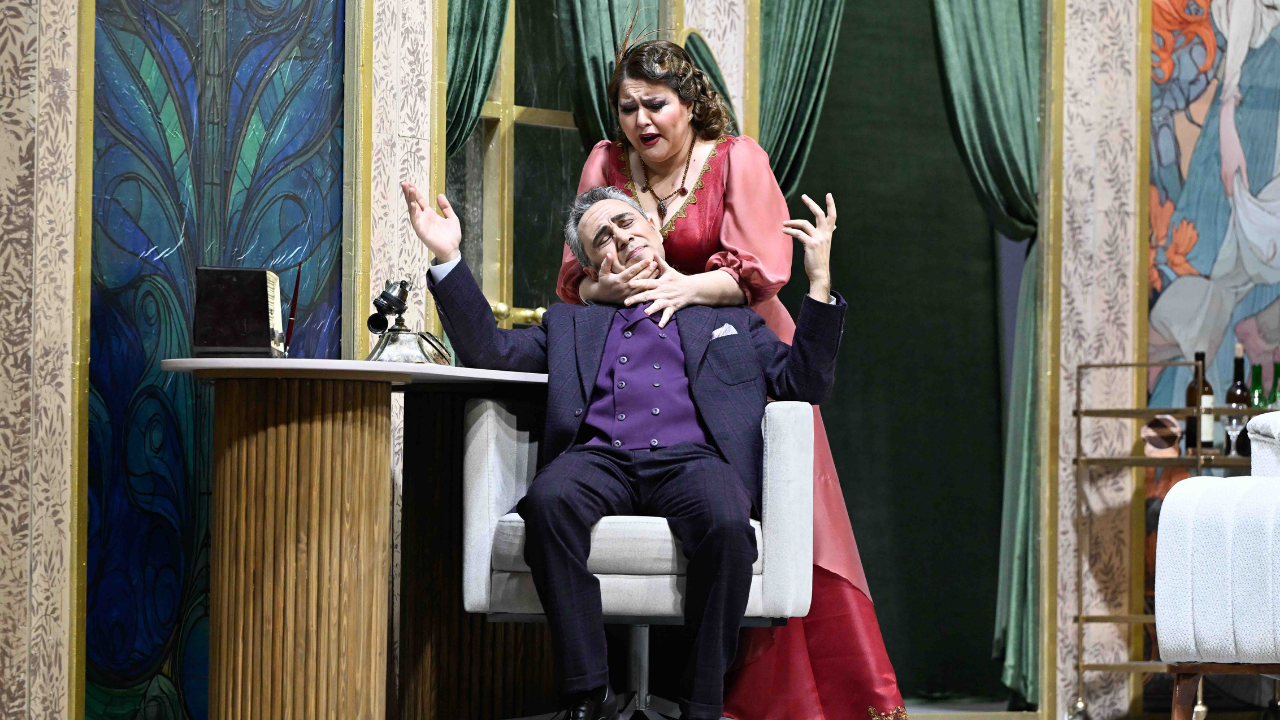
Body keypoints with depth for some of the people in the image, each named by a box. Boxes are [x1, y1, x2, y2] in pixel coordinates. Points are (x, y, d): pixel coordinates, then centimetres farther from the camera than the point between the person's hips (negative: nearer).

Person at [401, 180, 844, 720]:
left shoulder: (729, 319, 29)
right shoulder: (572, 324, 32)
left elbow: (805, 384, 20)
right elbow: (488, 351, 21)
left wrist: (819, 282, 10)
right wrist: (447, 259, 11)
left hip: (690, 458, -1)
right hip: (599, 458, 1)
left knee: (727, 524, -37)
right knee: (549, 500, -36)